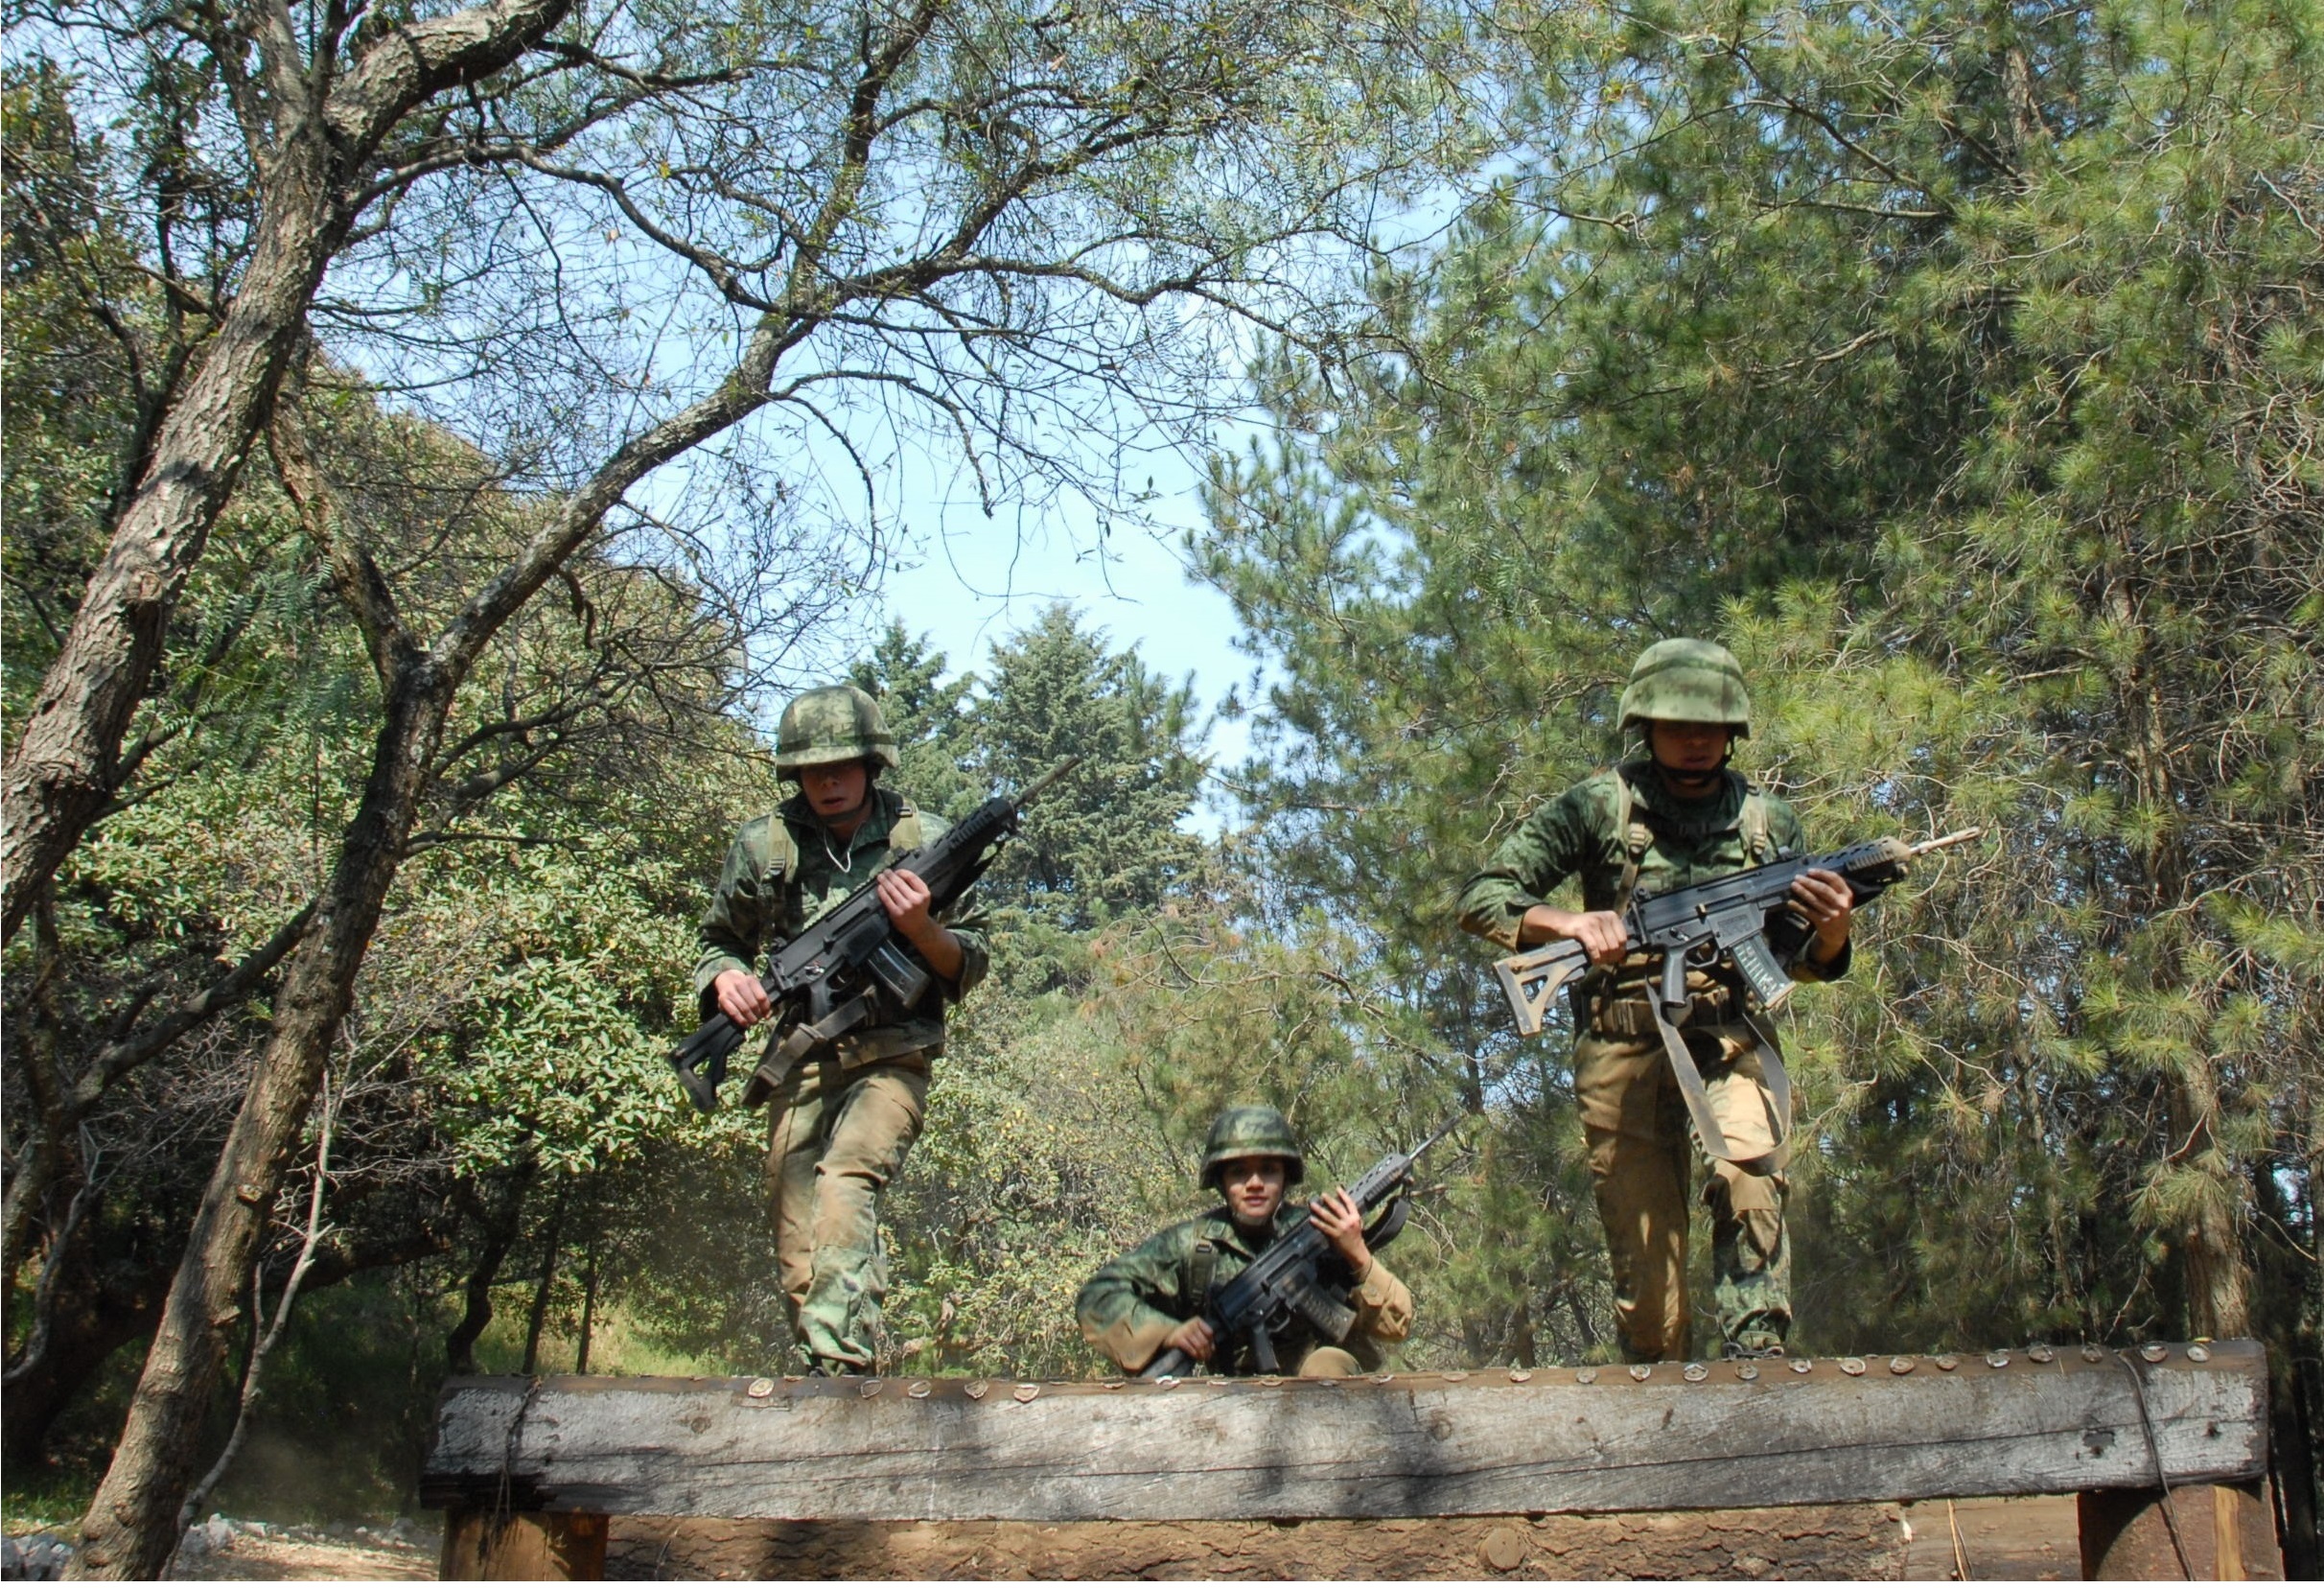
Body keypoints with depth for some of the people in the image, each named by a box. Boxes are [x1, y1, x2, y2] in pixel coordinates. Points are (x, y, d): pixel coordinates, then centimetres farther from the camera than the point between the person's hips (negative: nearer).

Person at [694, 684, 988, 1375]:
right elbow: (719, 942, 18)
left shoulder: (926, 840, -1)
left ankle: (839, 1365, -36)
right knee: (798, 1265, 1)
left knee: (843, 1187, -30)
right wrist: (726, 977, -6)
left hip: (891, 1060, -3)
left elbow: (969, 968, 3)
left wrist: (920, 928, -18)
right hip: (800, 1066, 3)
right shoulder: (764, 844, 4)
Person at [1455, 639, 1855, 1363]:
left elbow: (1806, 963, 15)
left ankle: (1759, 1360, -22)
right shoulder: (1598, 807, 0)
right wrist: (1571, 922, -21)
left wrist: (1832, 931, -9)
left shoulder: (1769, 822, 8)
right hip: (1623, 1050, -1)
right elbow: (1481, 898, -3)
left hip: (1729, 1039, 1)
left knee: (1749, 1178, -27)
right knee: (1643, 1251, -1)